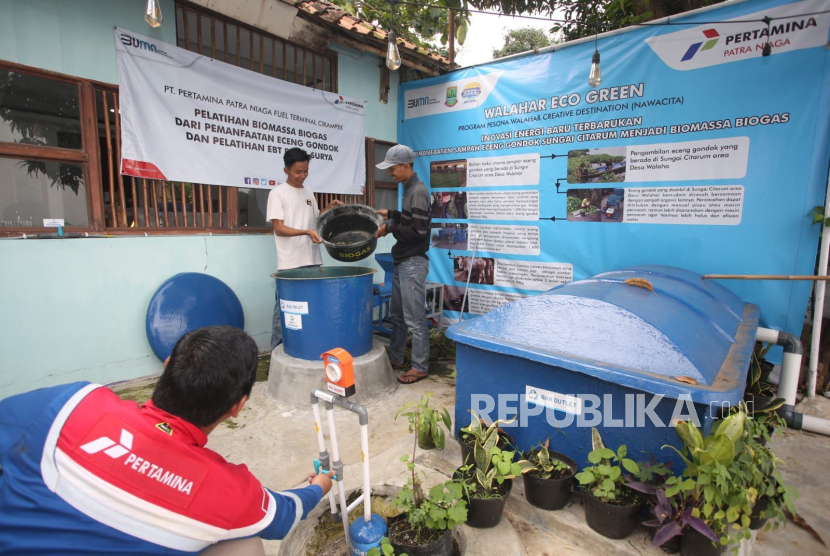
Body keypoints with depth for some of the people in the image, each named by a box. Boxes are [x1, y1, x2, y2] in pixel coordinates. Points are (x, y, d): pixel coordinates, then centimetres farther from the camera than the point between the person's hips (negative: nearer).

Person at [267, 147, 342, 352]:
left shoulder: (308, 192, 14)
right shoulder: (278, 193, -5)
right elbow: (278, 228, -11)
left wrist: (329, 208, 6)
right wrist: (306, 232, -24)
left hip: (312, 260, 6)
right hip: (290, 264, -6)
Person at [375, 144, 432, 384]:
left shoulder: (418, 191, -15)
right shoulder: (409, 189, 15)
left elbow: (418, 230, -22)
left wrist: (390, 227, -14)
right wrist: (391, 214, 12)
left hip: (414, 263, -10)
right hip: (402, 262, 10)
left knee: (415, 318, -2)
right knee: (396, 314, 18)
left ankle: (420, 367, 9)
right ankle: (395, 358, 31)